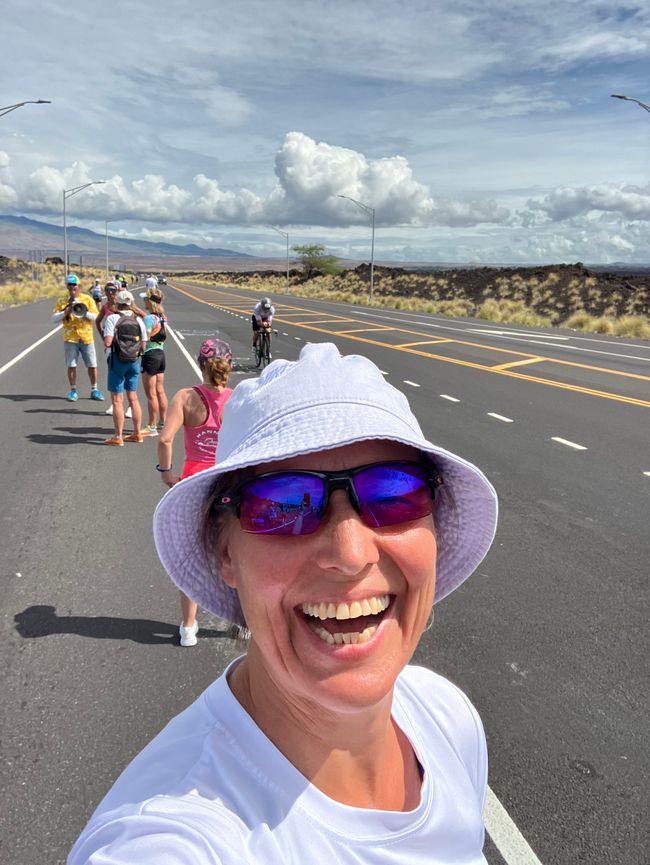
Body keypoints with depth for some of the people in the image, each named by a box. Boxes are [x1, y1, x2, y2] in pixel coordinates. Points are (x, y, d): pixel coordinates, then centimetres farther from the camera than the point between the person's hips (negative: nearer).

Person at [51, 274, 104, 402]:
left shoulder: (87, 299, 4)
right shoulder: (62, 302, 6)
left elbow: (96, 316, -2)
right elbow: (54, 318, 0)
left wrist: (84, 312, -18)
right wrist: (66, 312, -14)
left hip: (86, 337, 0)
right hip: (70, 338, 0)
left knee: (92, 365, 4)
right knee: (71, 365, 2)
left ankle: (94, 390, 18)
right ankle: (73, 391, 13)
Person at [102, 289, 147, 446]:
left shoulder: (112, 318, -11)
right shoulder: (139, 320, 3)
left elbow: (108, 342, -19)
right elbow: (143, 345, 3)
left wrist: (106, 341, 2)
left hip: (117, 361, -5)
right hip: (134, 361, 5)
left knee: (117, 400, 0)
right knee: (133, 398, 14)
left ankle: (118, 437, 2)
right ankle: (137, 434, 19)